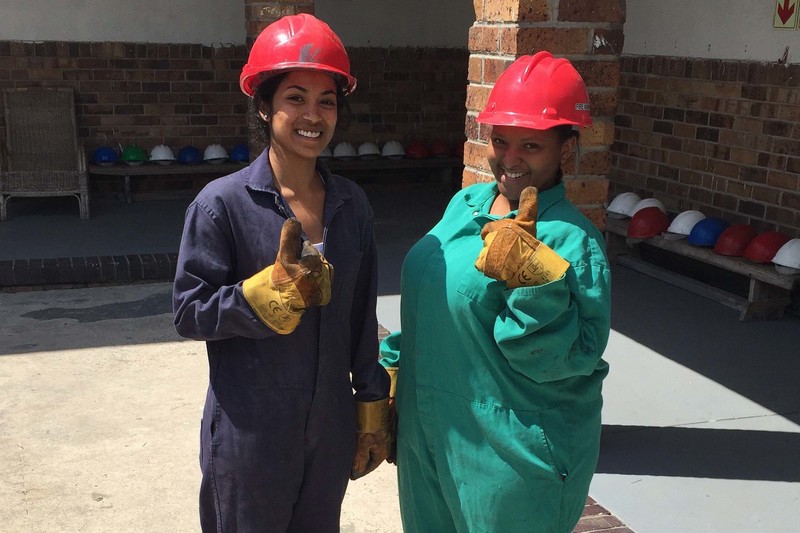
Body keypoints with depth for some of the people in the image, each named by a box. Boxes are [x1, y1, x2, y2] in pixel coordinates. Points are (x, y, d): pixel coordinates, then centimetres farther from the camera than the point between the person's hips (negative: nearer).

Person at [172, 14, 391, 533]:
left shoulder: (352, 203, 1)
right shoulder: (222, 203, -14)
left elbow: (363, 319, 7)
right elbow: (189, 313, -11)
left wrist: (373, 411, 10)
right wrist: (274, 289, -26)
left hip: (332, 430, 4)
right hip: (249, 437, -4)